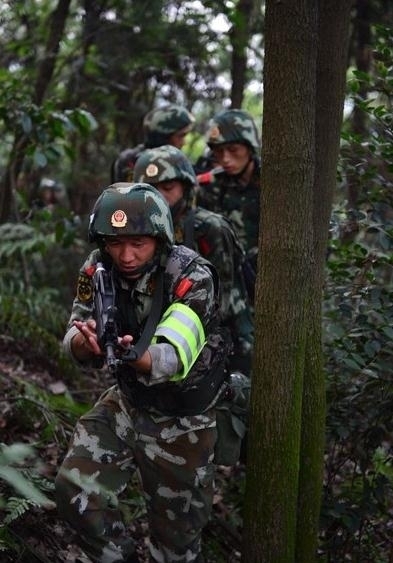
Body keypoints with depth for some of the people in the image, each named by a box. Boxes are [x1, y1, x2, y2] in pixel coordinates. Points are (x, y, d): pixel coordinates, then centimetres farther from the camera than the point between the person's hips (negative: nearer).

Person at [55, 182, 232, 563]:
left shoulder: (192, 277, -28)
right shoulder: (98, 270, -13)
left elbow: (174, 358, -39)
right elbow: (75, 349, -11)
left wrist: (136, 356, -62)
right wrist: (87, 339, -36)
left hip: (181, 419, -4)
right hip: (126, 402, 4)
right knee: (75, 493, -5)